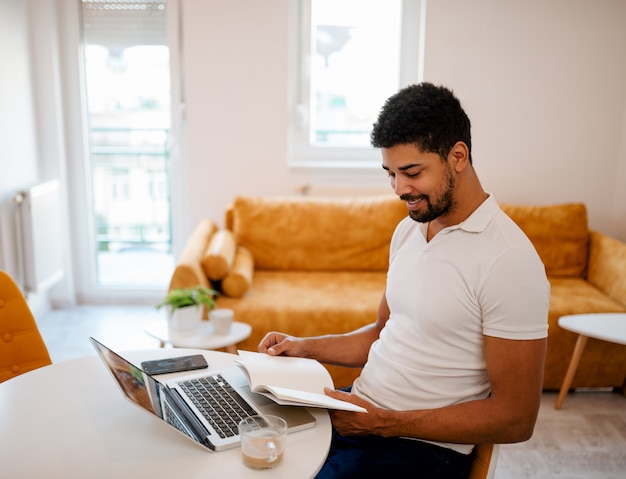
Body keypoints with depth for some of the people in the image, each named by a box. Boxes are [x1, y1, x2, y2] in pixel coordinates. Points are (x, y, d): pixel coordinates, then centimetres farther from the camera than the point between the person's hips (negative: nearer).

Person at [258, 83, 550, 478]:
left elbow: (515, 419, -17)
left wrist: (382, 423, -19)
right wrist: (304, 347, 4)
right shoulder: (408, 230, 8)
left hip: (422, 446, -7)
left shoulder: (509, 260, -19)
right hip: (358, 410, 7)